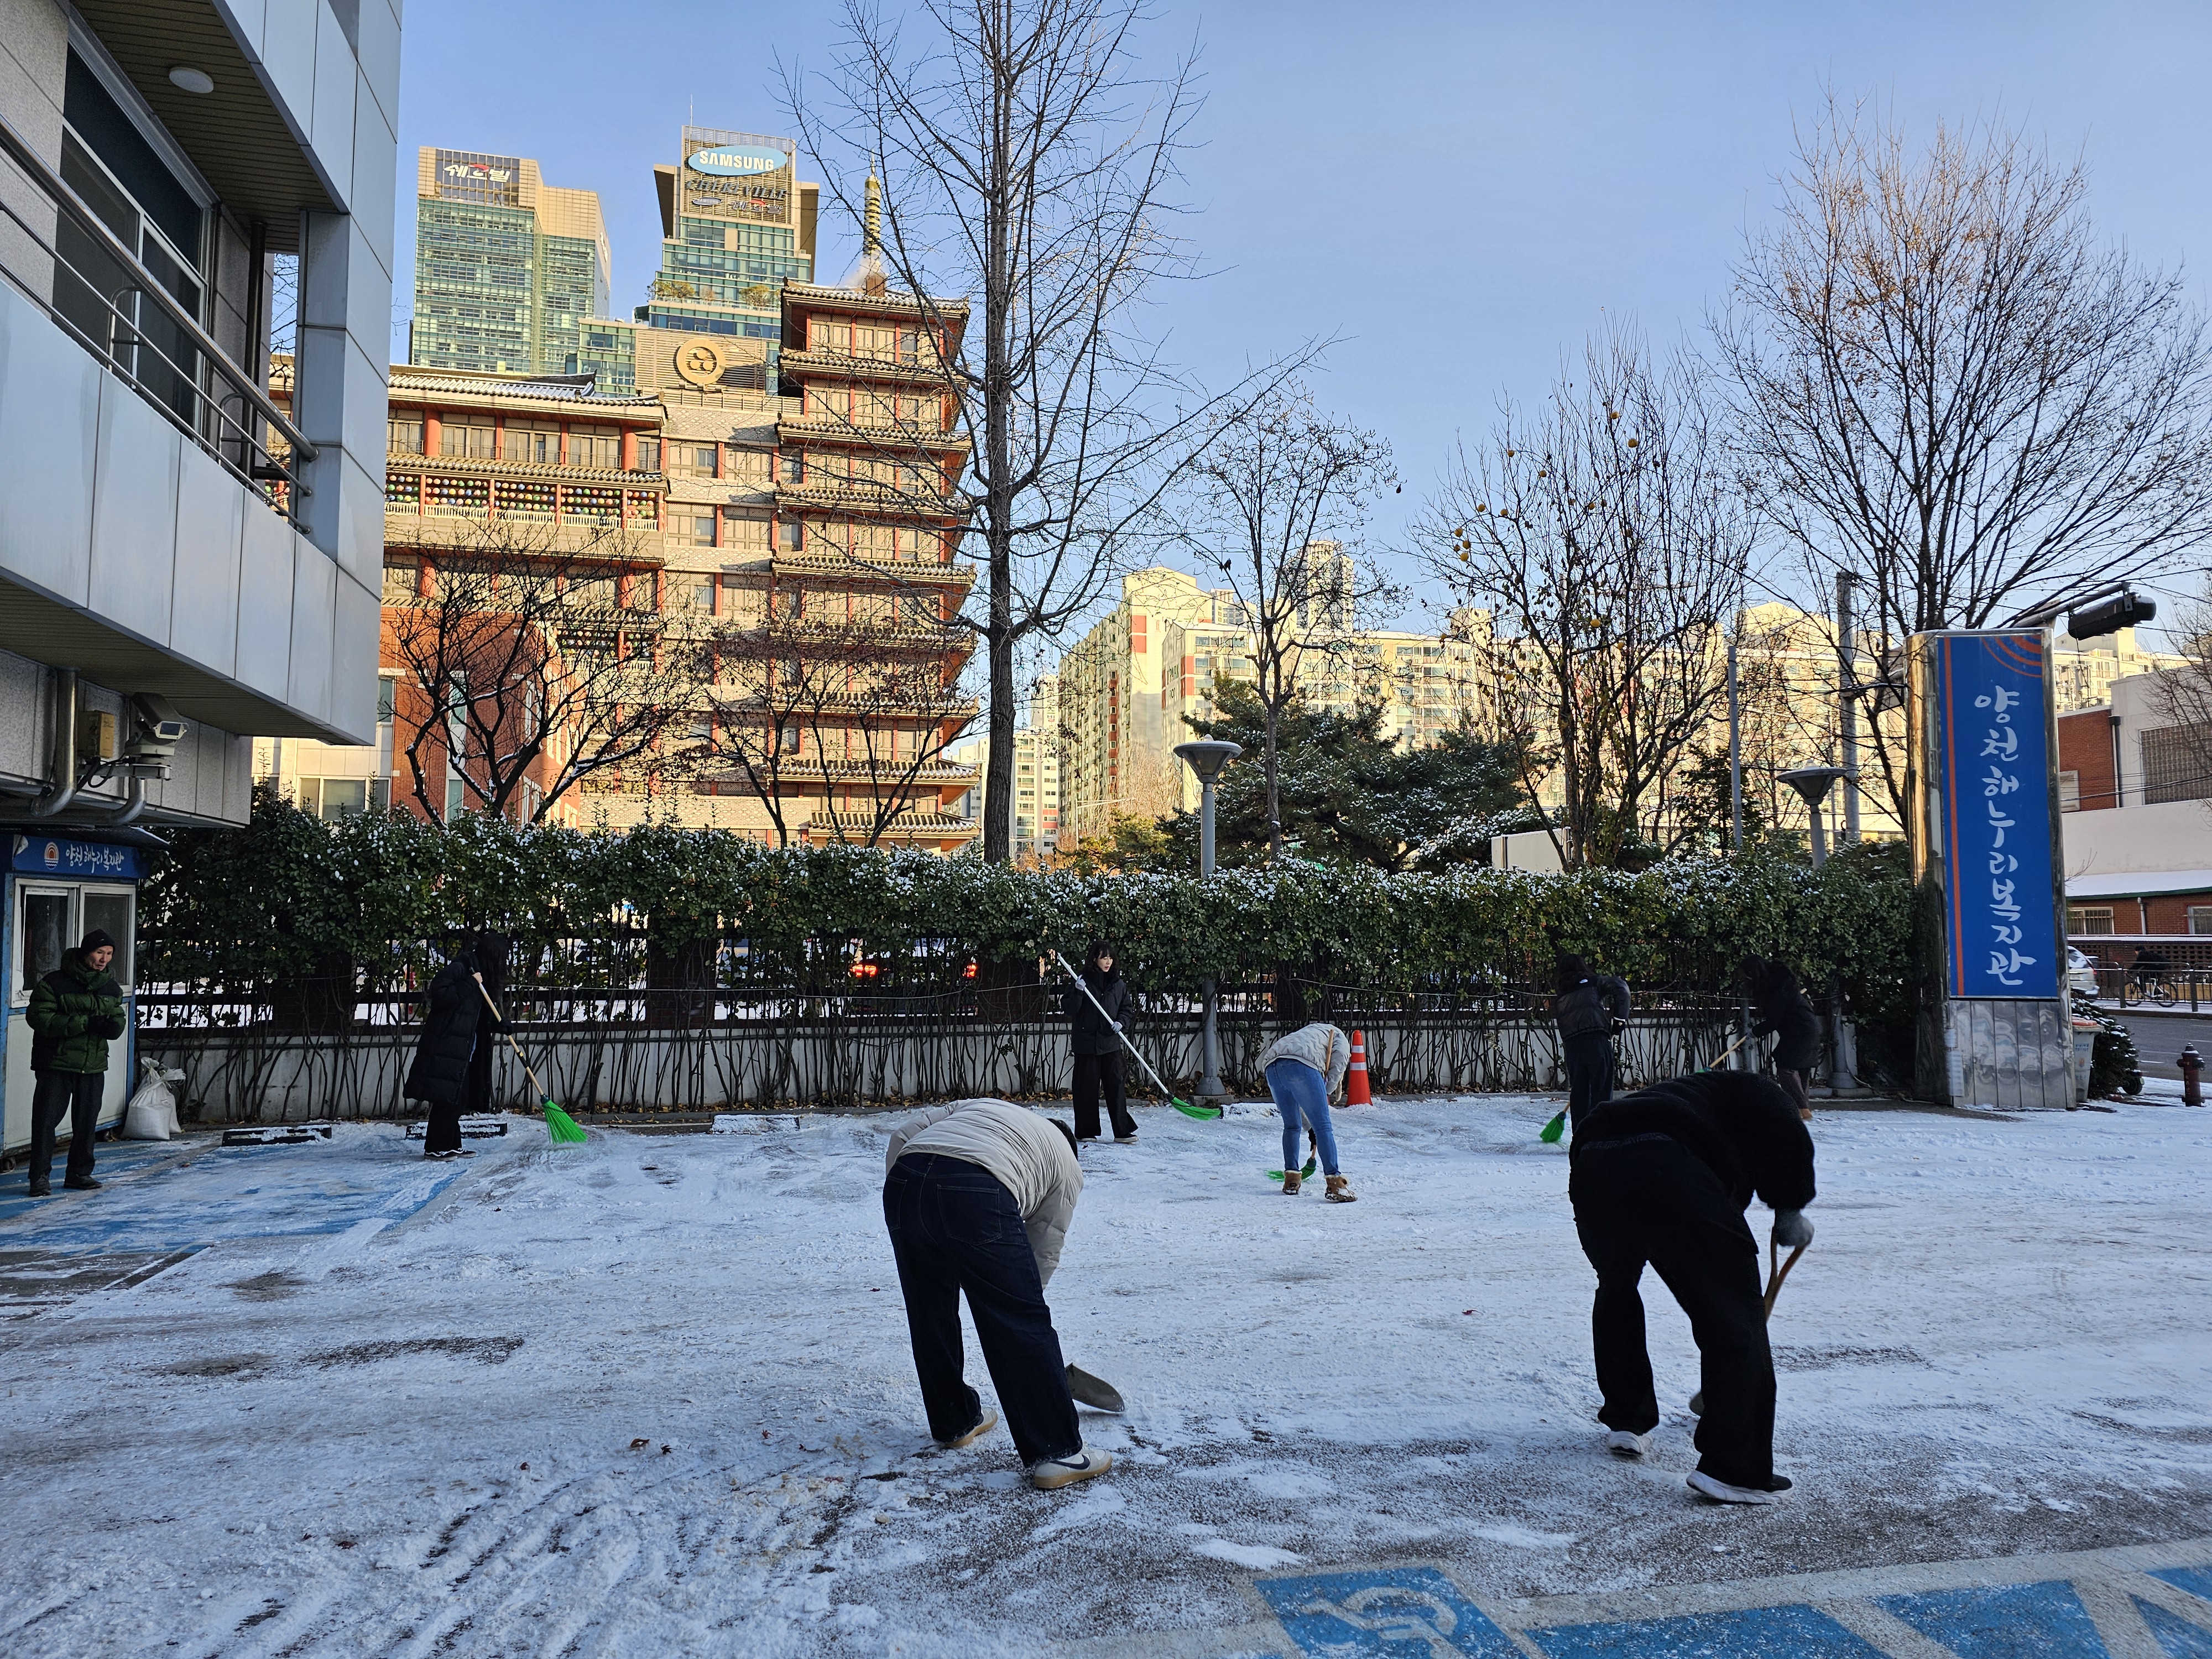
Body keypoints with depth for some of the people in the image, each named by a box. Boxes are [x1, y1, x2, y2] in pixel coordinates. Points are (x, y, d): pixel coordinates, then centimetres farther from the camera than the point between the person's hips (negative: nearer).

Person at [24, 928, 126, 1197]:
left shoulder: (112, 988, 8)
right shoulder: (54, 983, -9)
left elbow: (119, 1017, 16)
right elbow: (38, 1016, -16)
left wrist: (113, 1026, -11)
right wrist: (85, 1024, -24)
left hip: (94, 1066, 5)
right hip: (55, 1065, -5)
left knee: (87, 1121, 10)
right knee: (46, 1119, -2)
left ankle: (79, 1173, 22)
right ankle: (41, 1177, 7)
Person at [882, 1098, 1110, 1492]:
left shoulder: (976, 1106, 38)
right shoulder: (1068, 1166, 27)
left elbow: (903, 1134, 26)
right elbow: (1045, 1250, 25)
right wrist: (1023, 1299, 37)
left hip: (902, 1183, 5)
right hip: (976, 1198, -5)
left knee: (931, 1315, 23)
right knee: (1022, 1326, 6)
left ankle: (954, 1423, 38)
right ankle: (1055, 1453, 9)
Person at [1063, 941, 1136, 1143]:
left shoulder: (1118, 984, 9)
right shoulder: (1083, 981, -2)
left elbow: (1126, 1009, 15)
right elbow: (1070, 1009, -5)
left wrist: (1121, 1022, -4)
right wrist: (1077, 992, -21)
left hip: (1110, 1043, 3)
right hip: (1086, 1042, -3)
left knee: (1116, 1084, -1)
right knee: (1087, 1087, 2)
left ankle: (1122, 1131, 1)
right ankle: (1085, 1131, 11)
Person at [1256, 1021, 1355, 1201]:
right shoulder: (1338, 1035, 31)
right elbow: (1340, 1058, 2)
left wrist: (1311, 1128, 42)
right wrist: (1328, 1090, 8)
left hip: (1271, 1066, 6)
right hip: (1301, 1065, -6)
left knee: (1291, 1125, 23)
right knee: (1324, 1127, -2)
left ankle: (1291, 1180, 24)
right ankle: (1336, 1186, -7)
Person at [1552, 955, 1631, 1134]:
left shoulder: (1560, 998, 25)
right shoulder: (1593, 982, 14)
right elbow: (1620, 987, -3)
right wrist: (1620, 1017, 5)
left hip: (1571, 1044, 4)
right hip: (1596, 1039, -4)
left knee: (1578, 1091, 10)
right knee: (1601, 1089, -2)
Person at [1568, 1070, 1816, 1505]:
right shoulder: (1754, 1092, 29)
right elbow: (1789, 1140, 1)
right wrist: (1790, 1210, 16)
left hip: (1591, 1168, 7)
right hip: (1663, 1171, -7)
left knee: (1616, 1292, 32)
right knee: (1734, 1311, 4)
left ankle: (1626, 1420, 40)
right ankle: (1735, 1469, 4)